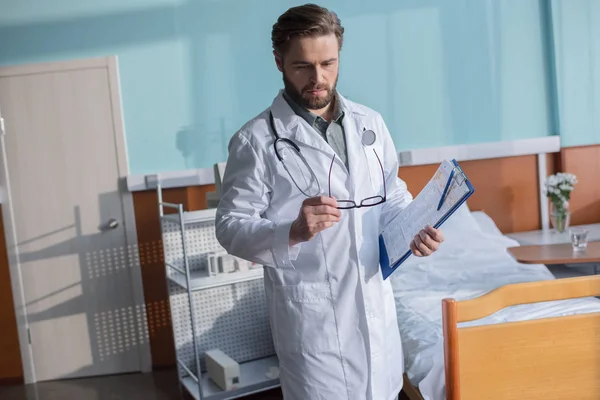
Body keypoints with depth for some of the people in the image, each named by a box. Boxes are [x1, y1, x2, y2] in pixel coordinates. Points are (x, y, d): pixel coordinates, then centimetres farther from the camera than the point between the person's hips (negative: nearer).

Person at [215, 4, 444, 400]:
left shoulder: (370, 122, 4)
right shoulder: (256, 140, -12)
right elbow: (231, 227, -12)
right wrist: (293, 231, -30)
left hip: (375, 299, 5)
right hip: (312, 311, -5)